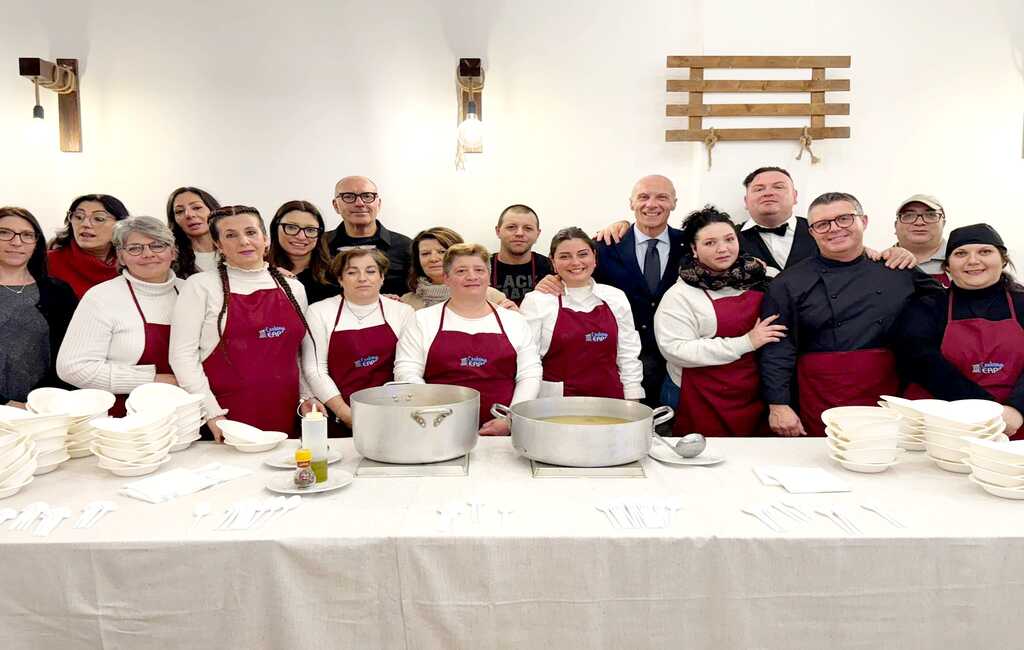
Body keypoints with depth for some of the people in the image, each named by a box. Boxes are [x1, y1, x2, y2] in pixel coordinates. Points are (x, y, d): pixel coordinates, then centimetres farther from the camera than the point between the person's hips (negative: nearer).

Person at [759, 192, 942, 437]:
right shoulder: (789, 283, 0)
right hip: (819, 403, -2)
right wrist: (778, 405, -9)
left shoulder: (900, 273, 8)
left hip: (885, 396, 3)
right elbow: (776, 351, -4)